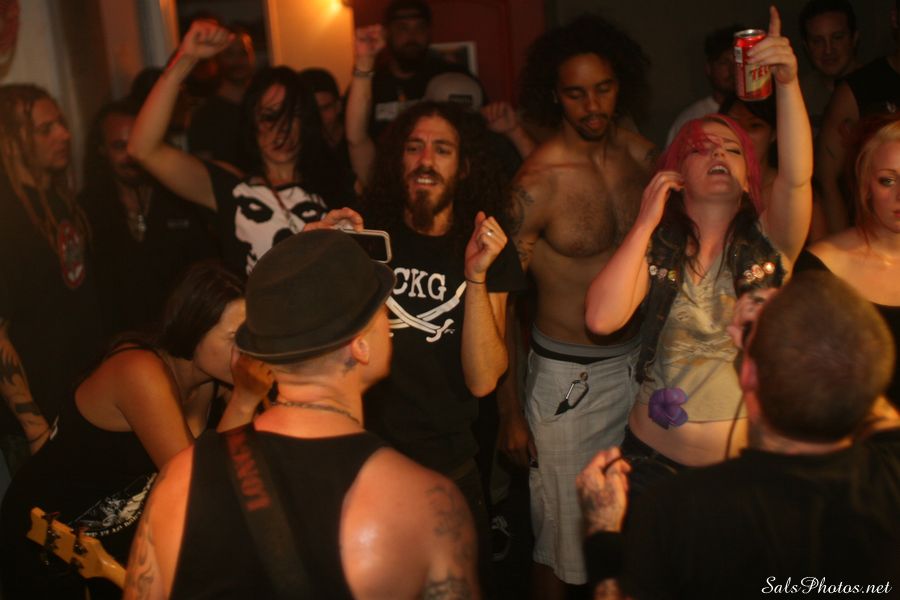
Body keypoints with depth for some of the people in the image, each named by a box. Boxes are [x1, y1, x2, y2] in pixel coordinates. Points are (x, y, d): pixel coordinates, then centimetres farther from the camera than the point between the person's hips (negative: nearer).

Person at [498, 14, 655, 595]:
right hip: (568, 375, -5)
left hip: (639, 362, 5)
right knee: (565, 535, 6)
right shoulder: (536, 183, -17)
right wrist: (509, 411, -10)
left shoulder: (643, 154, -1)